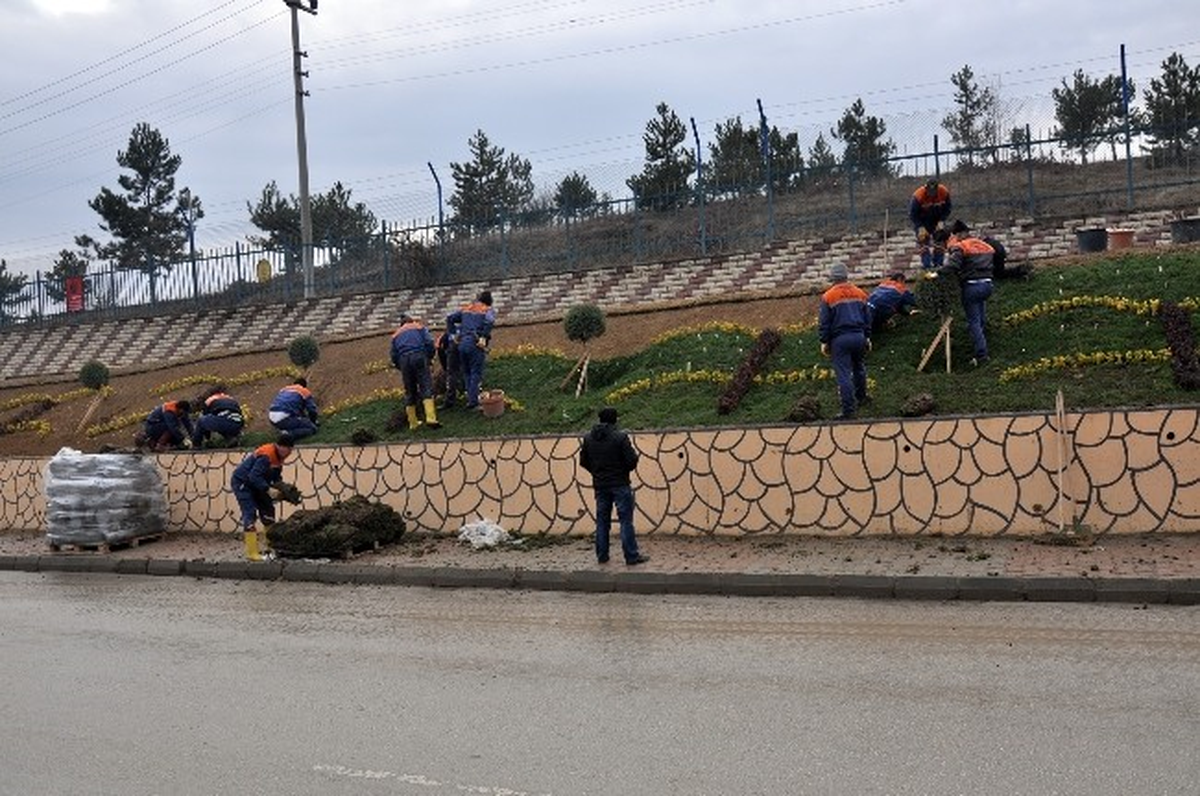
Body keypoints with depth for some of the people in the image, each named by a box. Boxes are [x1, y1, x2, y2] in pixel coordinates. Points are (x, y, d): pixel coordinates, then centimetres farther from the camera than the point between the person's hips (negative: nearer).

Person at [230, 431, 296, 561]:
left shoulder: (279, 456, -1)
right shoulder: (266, 455, -31)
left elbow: (276, 476, 9)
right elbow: (254, 476, -34)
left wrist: (280, 487, -8)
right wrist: (268, 489, -34)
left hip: (255, 484, 10)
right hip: (242, 483, -10)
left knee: (268, 511, 7)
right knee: (250, 514, -15)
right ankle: (252, 553, -16)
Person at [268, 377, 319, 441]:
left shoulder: (284, 389, 28)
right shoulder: (305, 392, 9)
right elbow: (312, 410, 10)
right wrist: (314, 421, 31)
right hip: (284, 418, -7)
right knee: (312, 429, 2)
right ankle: (290, 435, -19)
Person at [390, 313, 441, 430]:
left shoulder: (396, 335, 26)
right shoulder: (419, 327, 18)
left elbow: (394, 356, 18)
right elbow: (429, 342, 2)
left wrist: (400, 367, 27)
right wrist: (429, 357, 12)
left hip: (403, 360, 3)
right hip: (419, 357, -3)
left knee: (409, 392, 10)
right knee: (426, 387, -9)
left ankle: (413, 423, 10)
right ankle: (430, 418, -26)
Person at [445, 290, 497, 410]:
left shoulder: (466, 309, 19)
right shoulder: (488, 311, 4)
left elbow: (450, 318, 13)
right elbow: (489, 321, -18)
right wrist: (484, 337, -12)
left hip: (462, 343, 5)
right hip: (475, 345, -5)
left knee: (467, 373, 15)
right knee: (476, 374, -2)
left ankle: (470, 399, 16)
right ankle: (473, 402, -6)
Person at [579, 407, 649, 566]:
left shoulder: (588, 438, 3)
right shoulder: (620, 437, -13)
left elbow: (583, 461, 7)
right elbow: (632, 460, -15)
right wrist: (626, 469, 7)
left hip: (600, 485, 5)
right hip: (620, 484, -5)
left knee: (602, 520, 12)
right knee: (625, 520, -2)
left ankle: (602, 555, 15)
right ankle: (631, 556, -2)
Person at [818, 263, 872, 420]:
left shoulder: (828, 297, -7)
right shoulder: (860, 294, 7)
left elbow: (824, 322, -6)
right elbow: (867, 318, 15)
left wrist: (824, 342, 2)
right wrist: (867, 337, 24)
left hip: (840, 339, -5)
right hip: (859, 336, 5)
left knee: (843, 374, -4)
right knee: (859, 368, 25)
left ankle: (848, 409, -6)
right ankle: (861, 397, 39)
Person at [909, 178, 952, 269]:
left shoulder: (944, 192, -22)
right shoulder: (918, 196, -31)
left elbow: (947, 208, -5)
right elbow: (912, 214, -21)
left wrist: (941, 221, -16)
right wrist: (920, 227, -26)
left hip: (937, 220, 3)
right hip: (922, 221, -3)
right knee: (923, 241, -12)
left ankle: (938, 264, 7)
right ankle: (926, 265, -11)